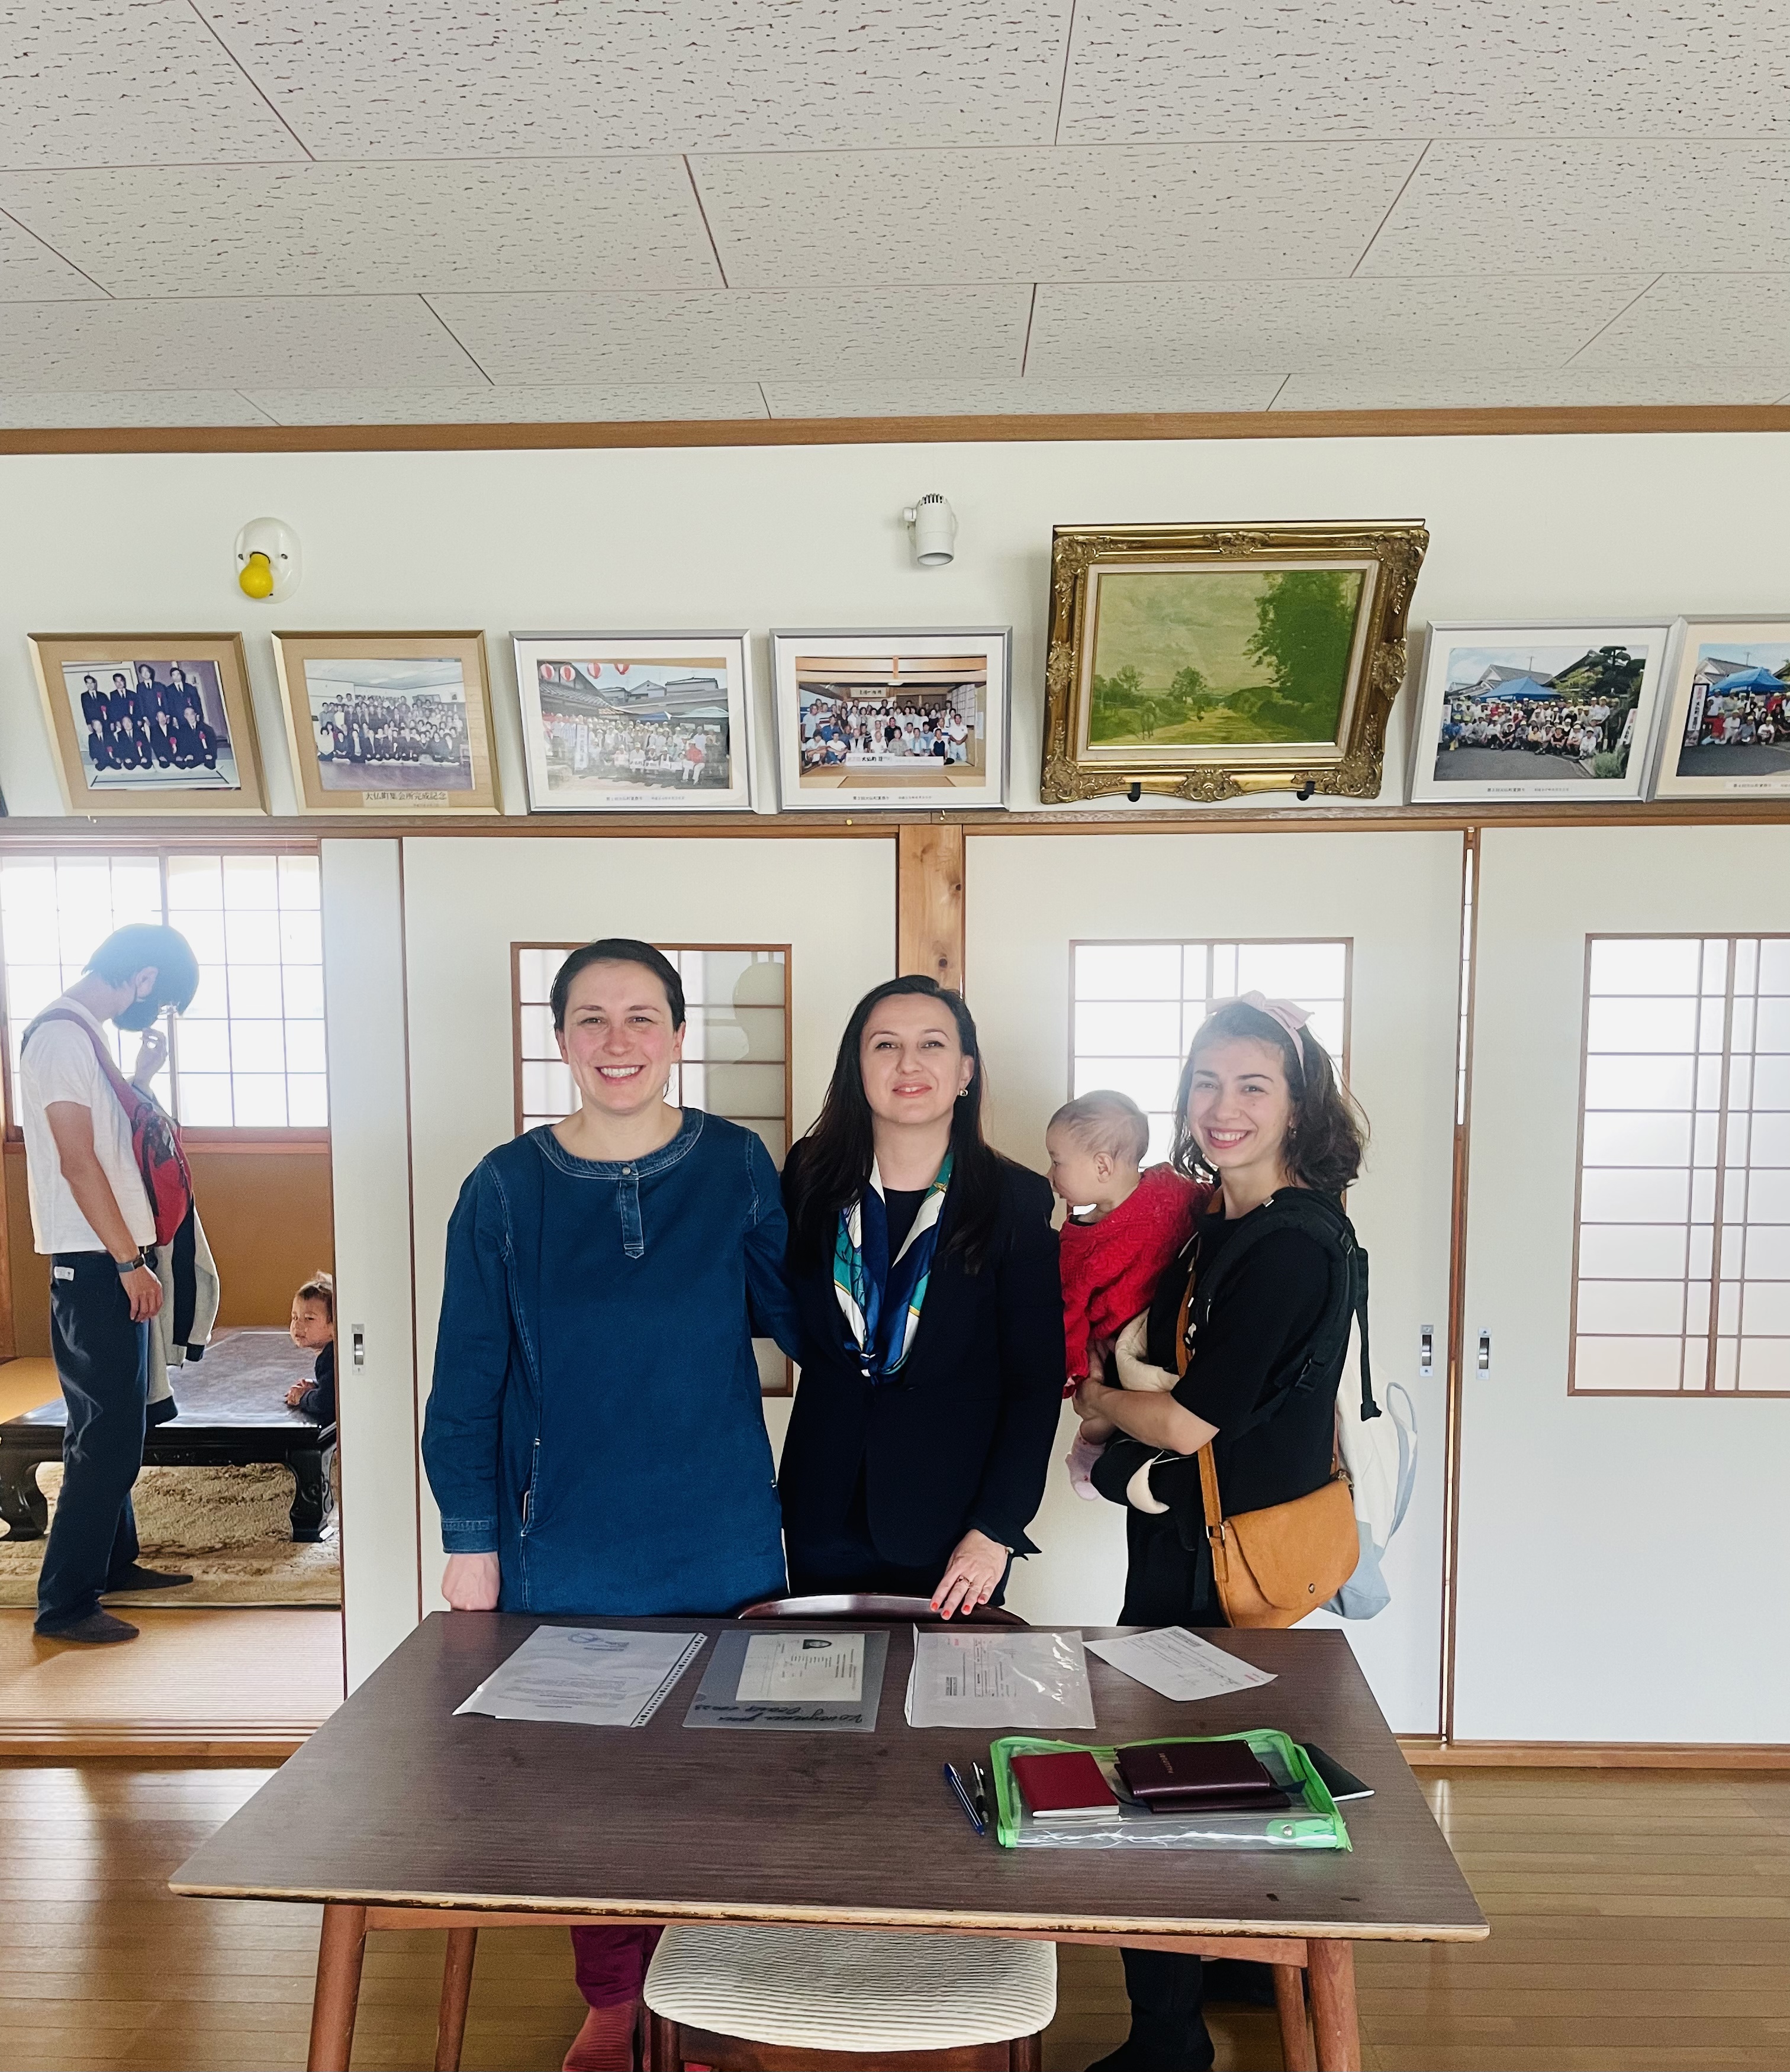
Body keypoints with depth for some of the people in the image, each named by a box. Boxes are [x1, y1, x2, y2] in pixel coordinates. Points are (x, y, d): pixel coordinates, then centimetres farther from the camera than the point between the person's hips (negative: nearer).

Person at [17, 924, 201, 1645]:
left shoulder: (84, 1034, 14)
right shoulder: (60, 1035, -16)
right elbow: (77, 1160, -21)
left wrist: (144, 1072, 13)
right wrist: (131, 1261, -19)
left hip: (112, 1263, 10)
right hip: (94, 1266, -10)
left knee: (118, 1425, 19)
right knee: (107, 1435, -5)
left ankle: (114, 1561, 32)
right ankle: (64, 1603, 4)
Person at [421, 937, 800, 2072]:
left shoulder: (739, 1166, -6)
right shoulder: (506, 1188, -6)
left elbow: (792, 1316, 2)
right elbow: (469, 1381, -1)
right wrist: (471, 1540, -1)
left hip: (723, 1544, 1)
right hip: (566, 1551, 0)